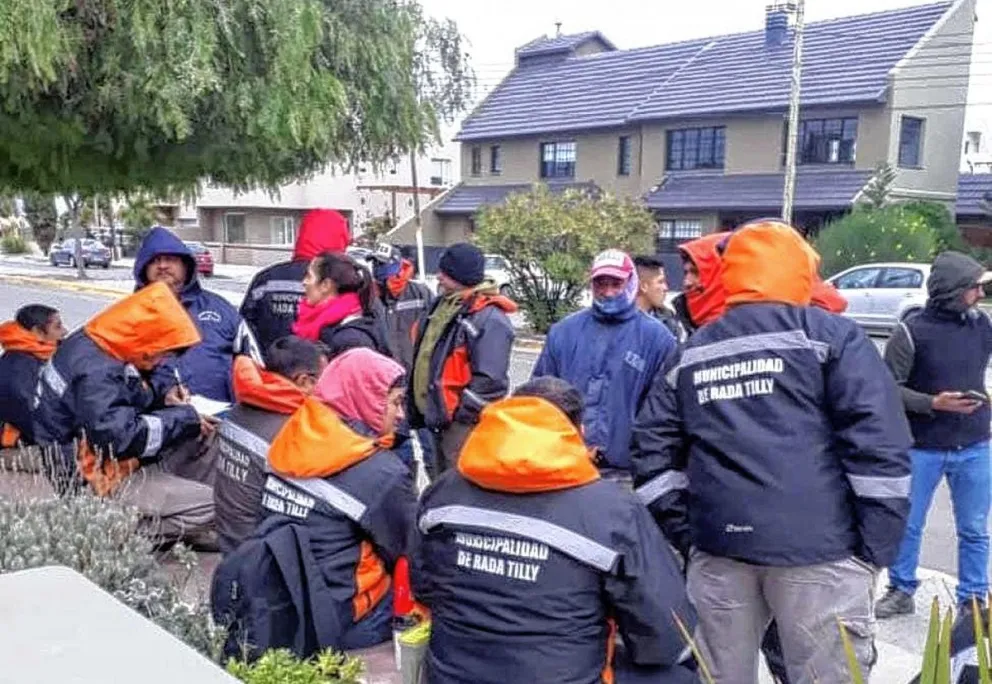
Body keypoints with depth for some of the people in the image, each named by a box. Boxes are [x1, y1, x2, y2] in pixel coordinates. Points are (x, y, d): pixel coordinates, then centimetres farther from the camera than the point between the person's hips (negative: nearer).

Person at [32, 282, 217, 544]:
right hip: (95, 482, -10)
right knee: (208, 505, -17)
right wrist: (184, 419, -21)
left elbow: (127, 404, 18)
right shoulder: (94, 371, -26)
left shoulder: (97, 348, 5)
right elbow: (120, 437, -34)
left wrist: (164, 403, -3)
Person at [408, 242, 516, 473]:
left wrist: (462, 413, -19)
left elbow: (488, 380, -23)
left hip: (465, 423, -10)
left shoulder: (490, 318, -18)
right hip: (441, 418, 10)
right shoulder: (444, 306, 12)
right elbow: (427, 357, 21)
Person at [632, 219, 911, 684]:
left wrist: (681, 534, 14)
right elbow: (879, 443, -8)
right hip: (818, 548, -4)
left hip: (718, 546, 4)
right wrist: (876, 548, -4)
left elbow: (652, 449, 12)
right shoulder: (830, 336, 0)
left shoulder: (690, 355, 14)